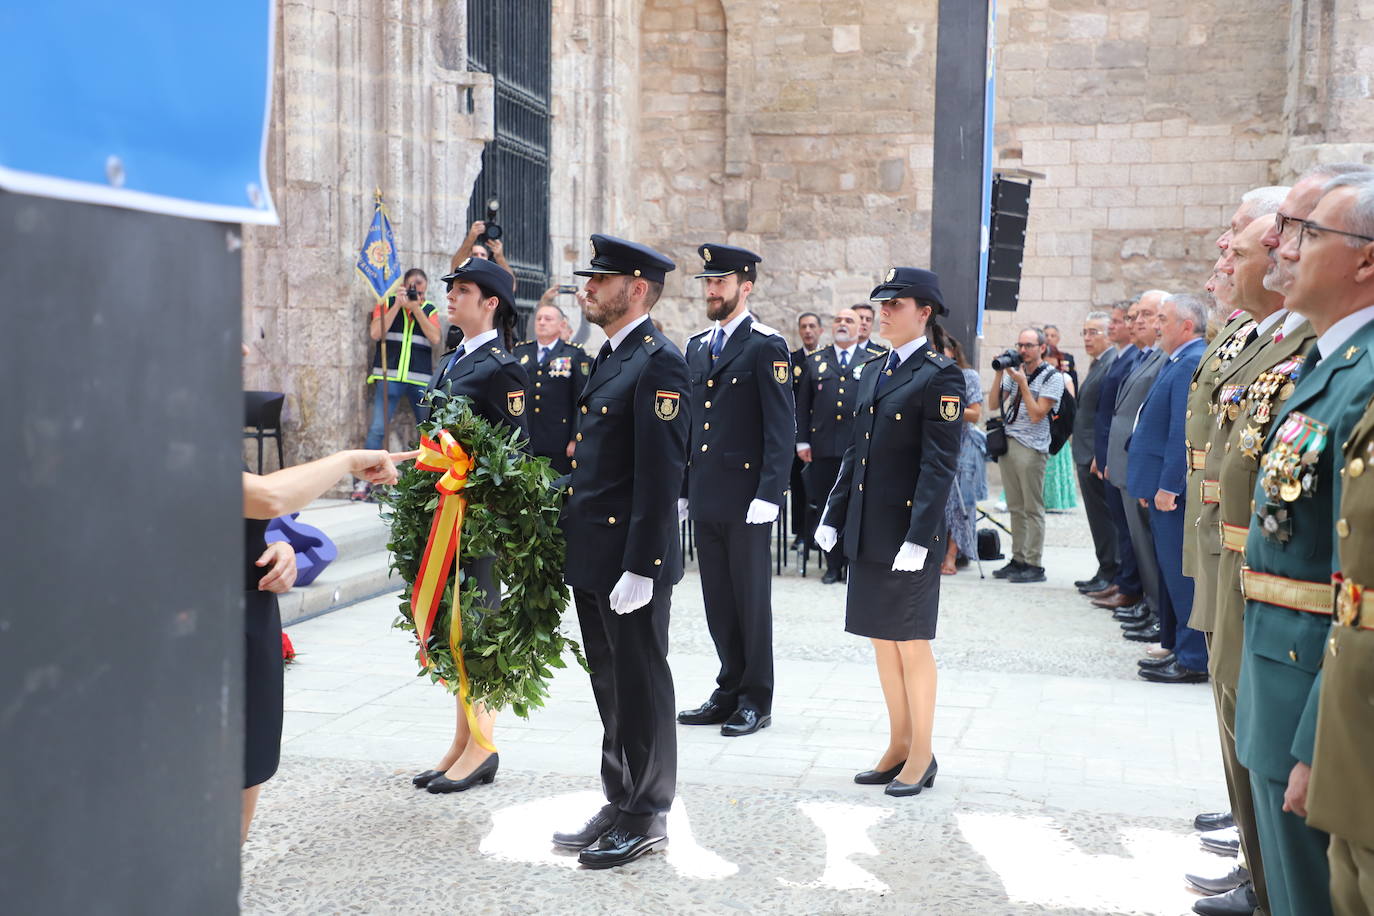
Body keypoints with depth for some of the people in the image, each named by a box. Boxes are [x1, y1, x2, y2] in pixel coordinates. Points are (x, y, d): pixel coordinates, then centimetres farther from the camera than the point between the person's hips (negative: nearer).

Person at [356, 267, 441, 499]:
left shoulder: (430, 310, 13)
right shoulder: (388, 304, 11)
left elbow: (435, 338, -3)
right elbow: (376, 333, -3)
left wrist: (416, 308, -5)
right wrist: (398, 306, -5)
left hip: (421, 380, 2)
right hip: (389, 377, -1)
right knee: (378, 429, -9)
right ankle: (364, 479, -2)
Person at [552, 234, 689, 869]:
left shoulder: (659, 363, -15)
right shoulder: (609, 358, 15)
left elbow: (660, 475, -20)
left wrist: (640, 568, -22)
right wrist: (576, 548, 15)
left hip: (631, 561, -9)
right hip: (591, 558, 10)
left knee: (641, 690, 3)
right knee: (611, 689, 17)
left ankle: (646, 819, 16)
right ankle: (619, 806, 30)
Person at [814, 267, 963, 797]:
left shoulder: (940, 376, -10)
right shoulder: (874, 373, 14)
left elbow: (940, 465, -15)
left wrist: (918, 536, -20)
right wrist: (833, 515, 13)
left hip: (908, 532, -7)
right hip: (867, 532, 7)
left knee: (911, 644, 2)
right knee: (882, 641, 13)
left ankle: (921, 754, 15)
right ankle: (898, 746, 24)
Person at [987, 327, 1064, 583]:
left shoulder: (1052, 377, -5)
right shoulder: (1013, 371, 13)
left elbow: (1037, 414, -12)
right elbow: (993, 405, 9)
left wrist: (1022, 382, -13)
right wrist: (999, 374, -1)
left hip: (1031, 447, -6)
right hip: (1008, 443, 6)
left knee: (1032, 509, -4)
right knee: (1015, 508, 10)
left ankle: (1034, 565, -1)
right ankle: (1018, 560, 16)